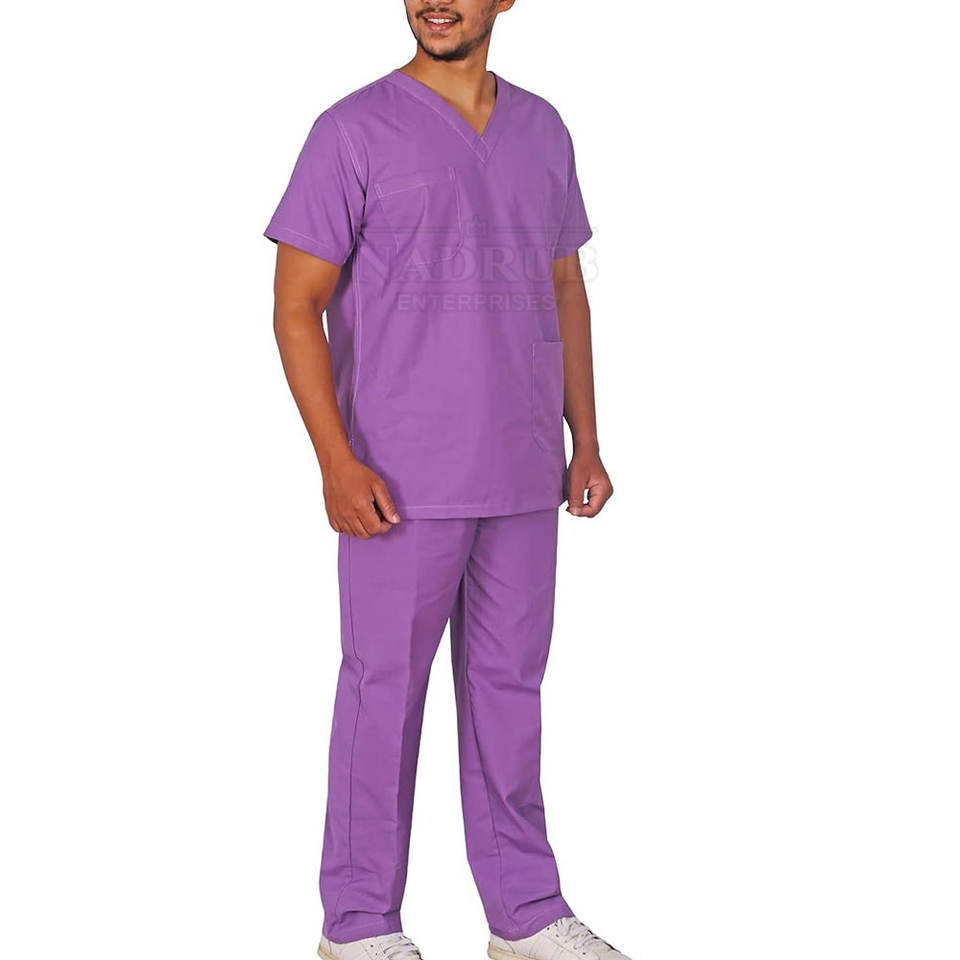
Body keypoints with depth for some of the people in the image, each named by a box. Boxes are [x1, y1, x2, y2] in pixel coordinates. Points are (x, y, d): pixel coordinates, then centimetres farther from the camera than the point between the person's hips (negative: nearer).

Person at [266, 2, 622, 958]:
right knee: (385, 689, 4)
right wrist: (338, 462, -15)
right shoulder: (354, 131, -5)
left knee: (510, 686, 13)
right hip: (401, 482, -5)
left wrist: (586, 440, 11)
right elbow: (298, 307, -7)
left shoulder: (542, 130, 11)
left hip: (523, 478, 5)